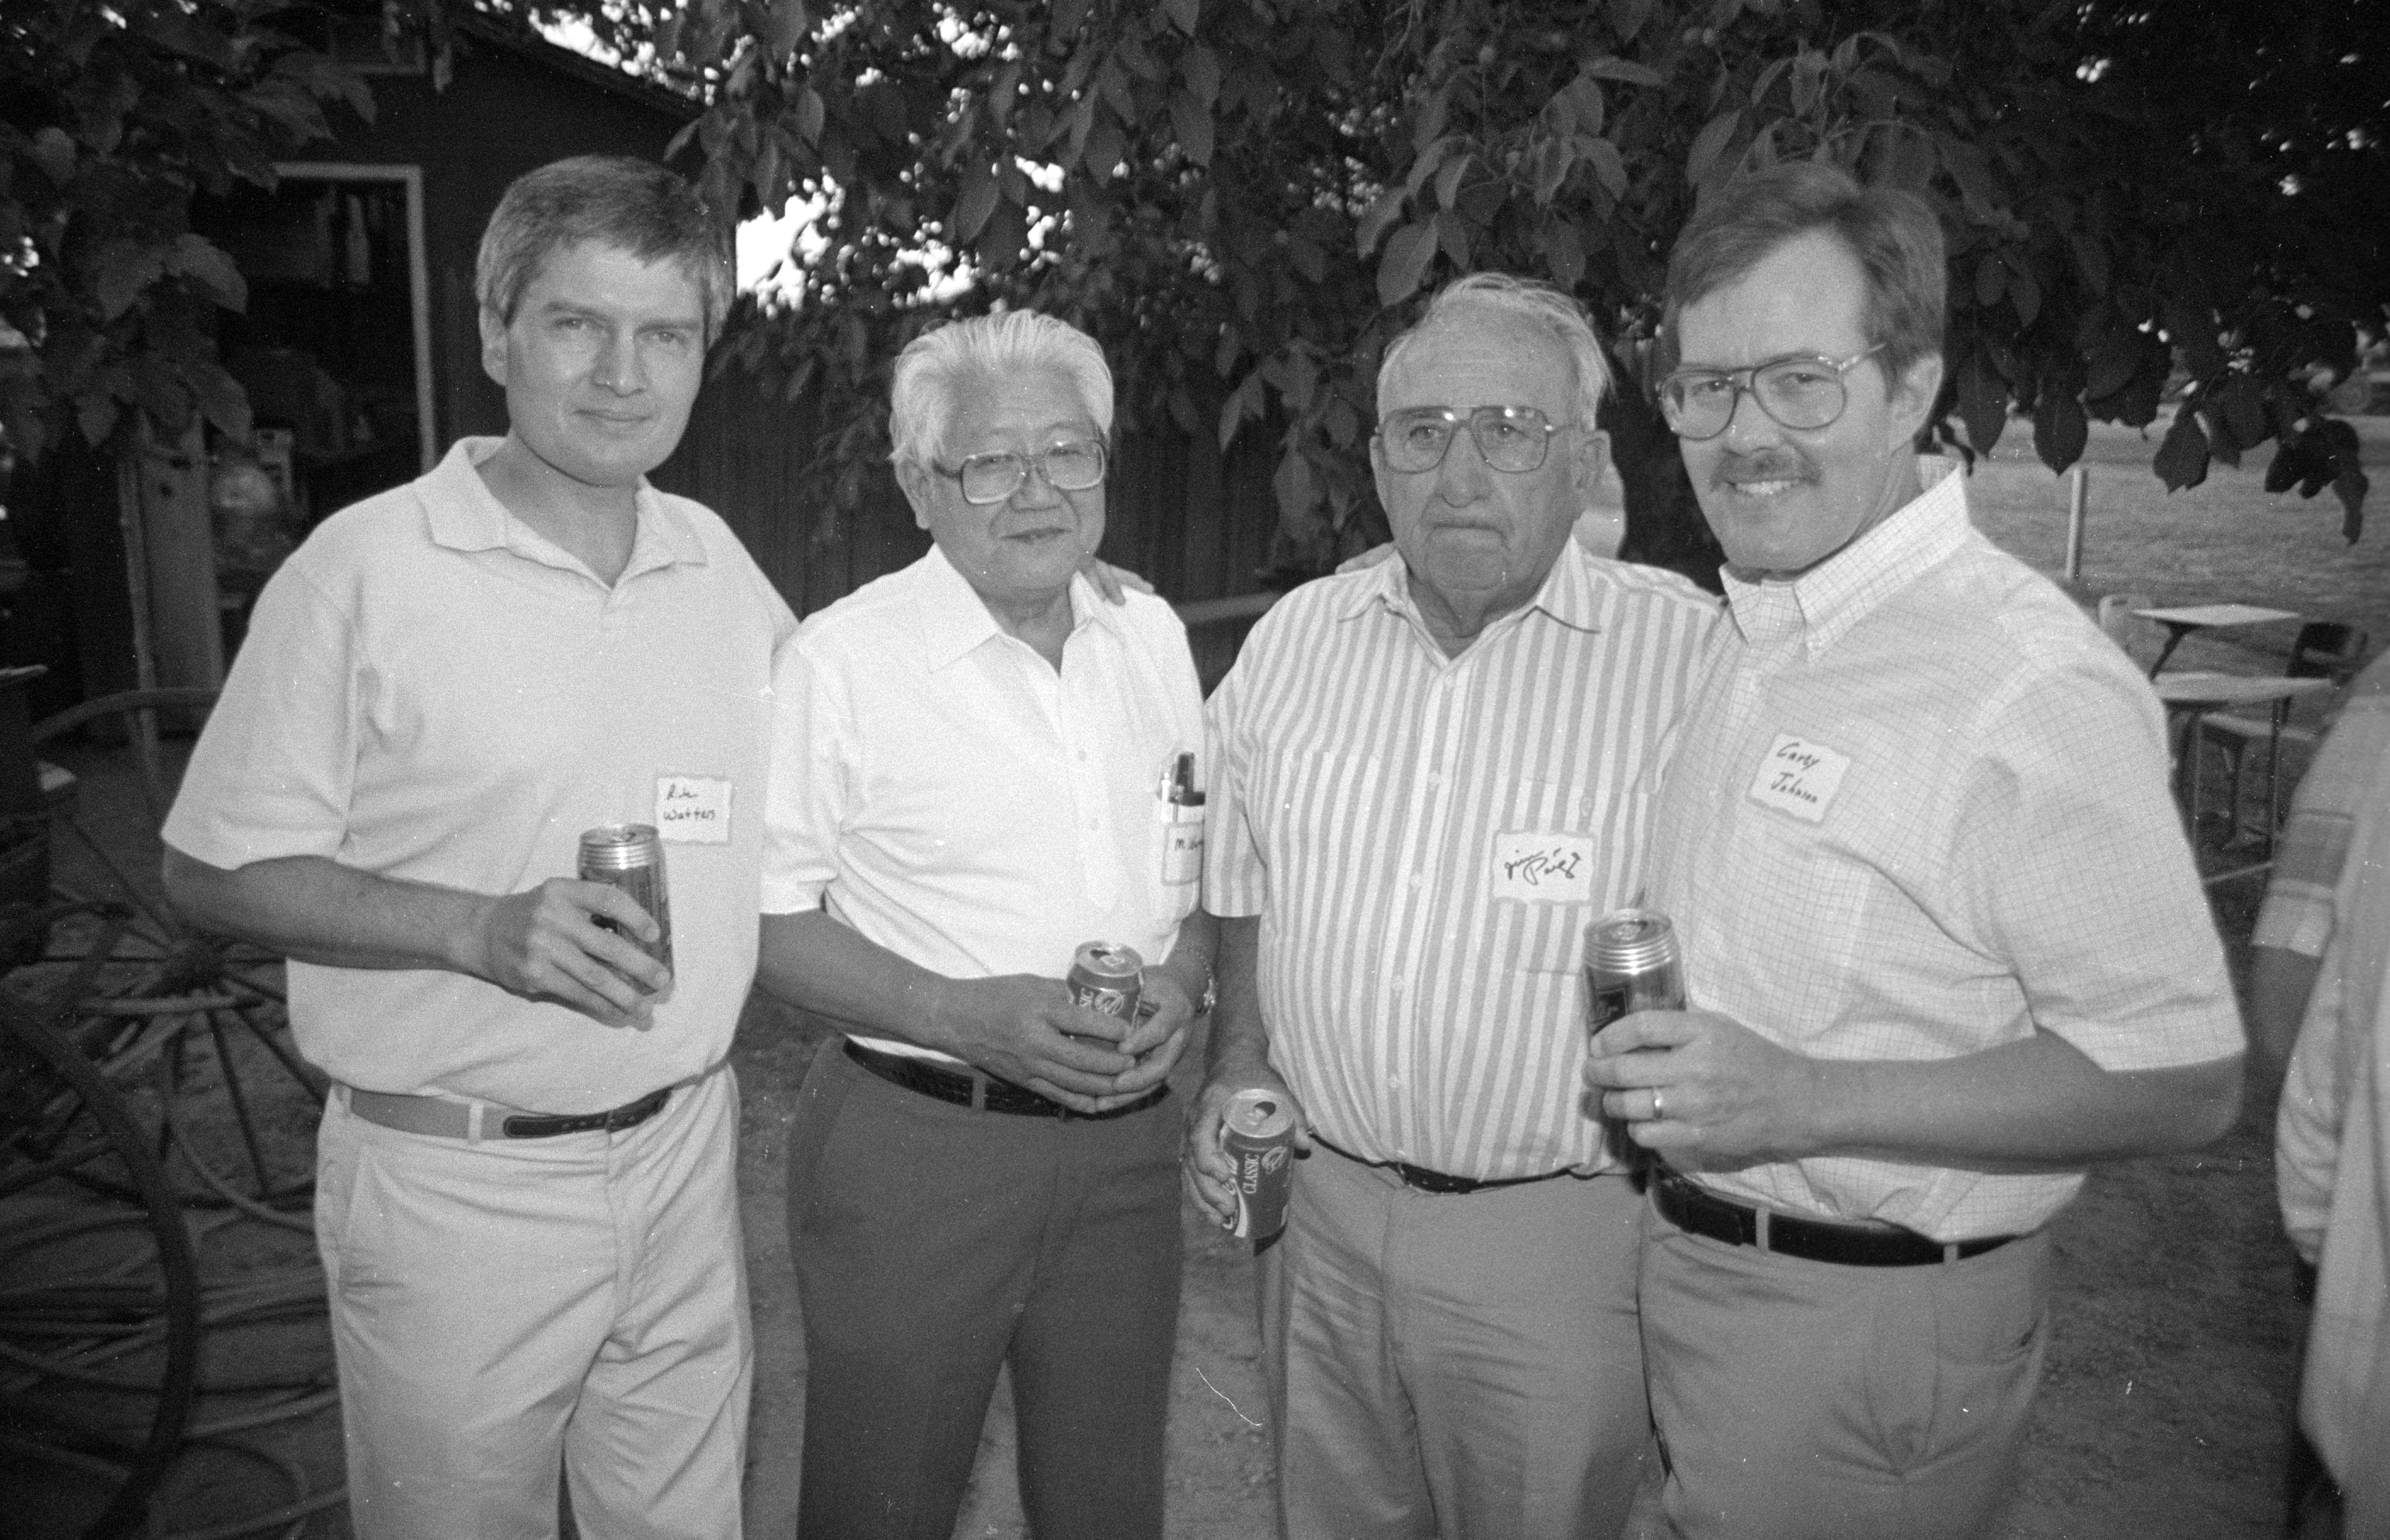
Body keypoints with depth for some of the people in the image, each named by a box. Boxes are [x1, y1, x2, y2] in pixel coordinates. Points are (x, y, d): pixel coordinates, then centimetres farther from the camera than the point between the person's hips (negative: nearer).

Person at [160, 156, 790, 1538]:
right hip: (455, 1184, -4)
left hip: (682, 1153, 5)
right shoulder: (366, 568, -11)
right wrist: (480, 928, -22)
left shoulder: (717, 560, 4)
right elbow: (219, 872, -8)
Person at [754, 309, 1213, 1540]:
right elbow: (767, 919, -8)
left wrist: (1182, 978, -7)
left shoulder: (1153, 636, 6)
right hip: (914, 1149, -4)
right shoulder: (843, 658, -11)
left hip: (1126, 1145, 5)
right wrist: (963, 1017, -21)